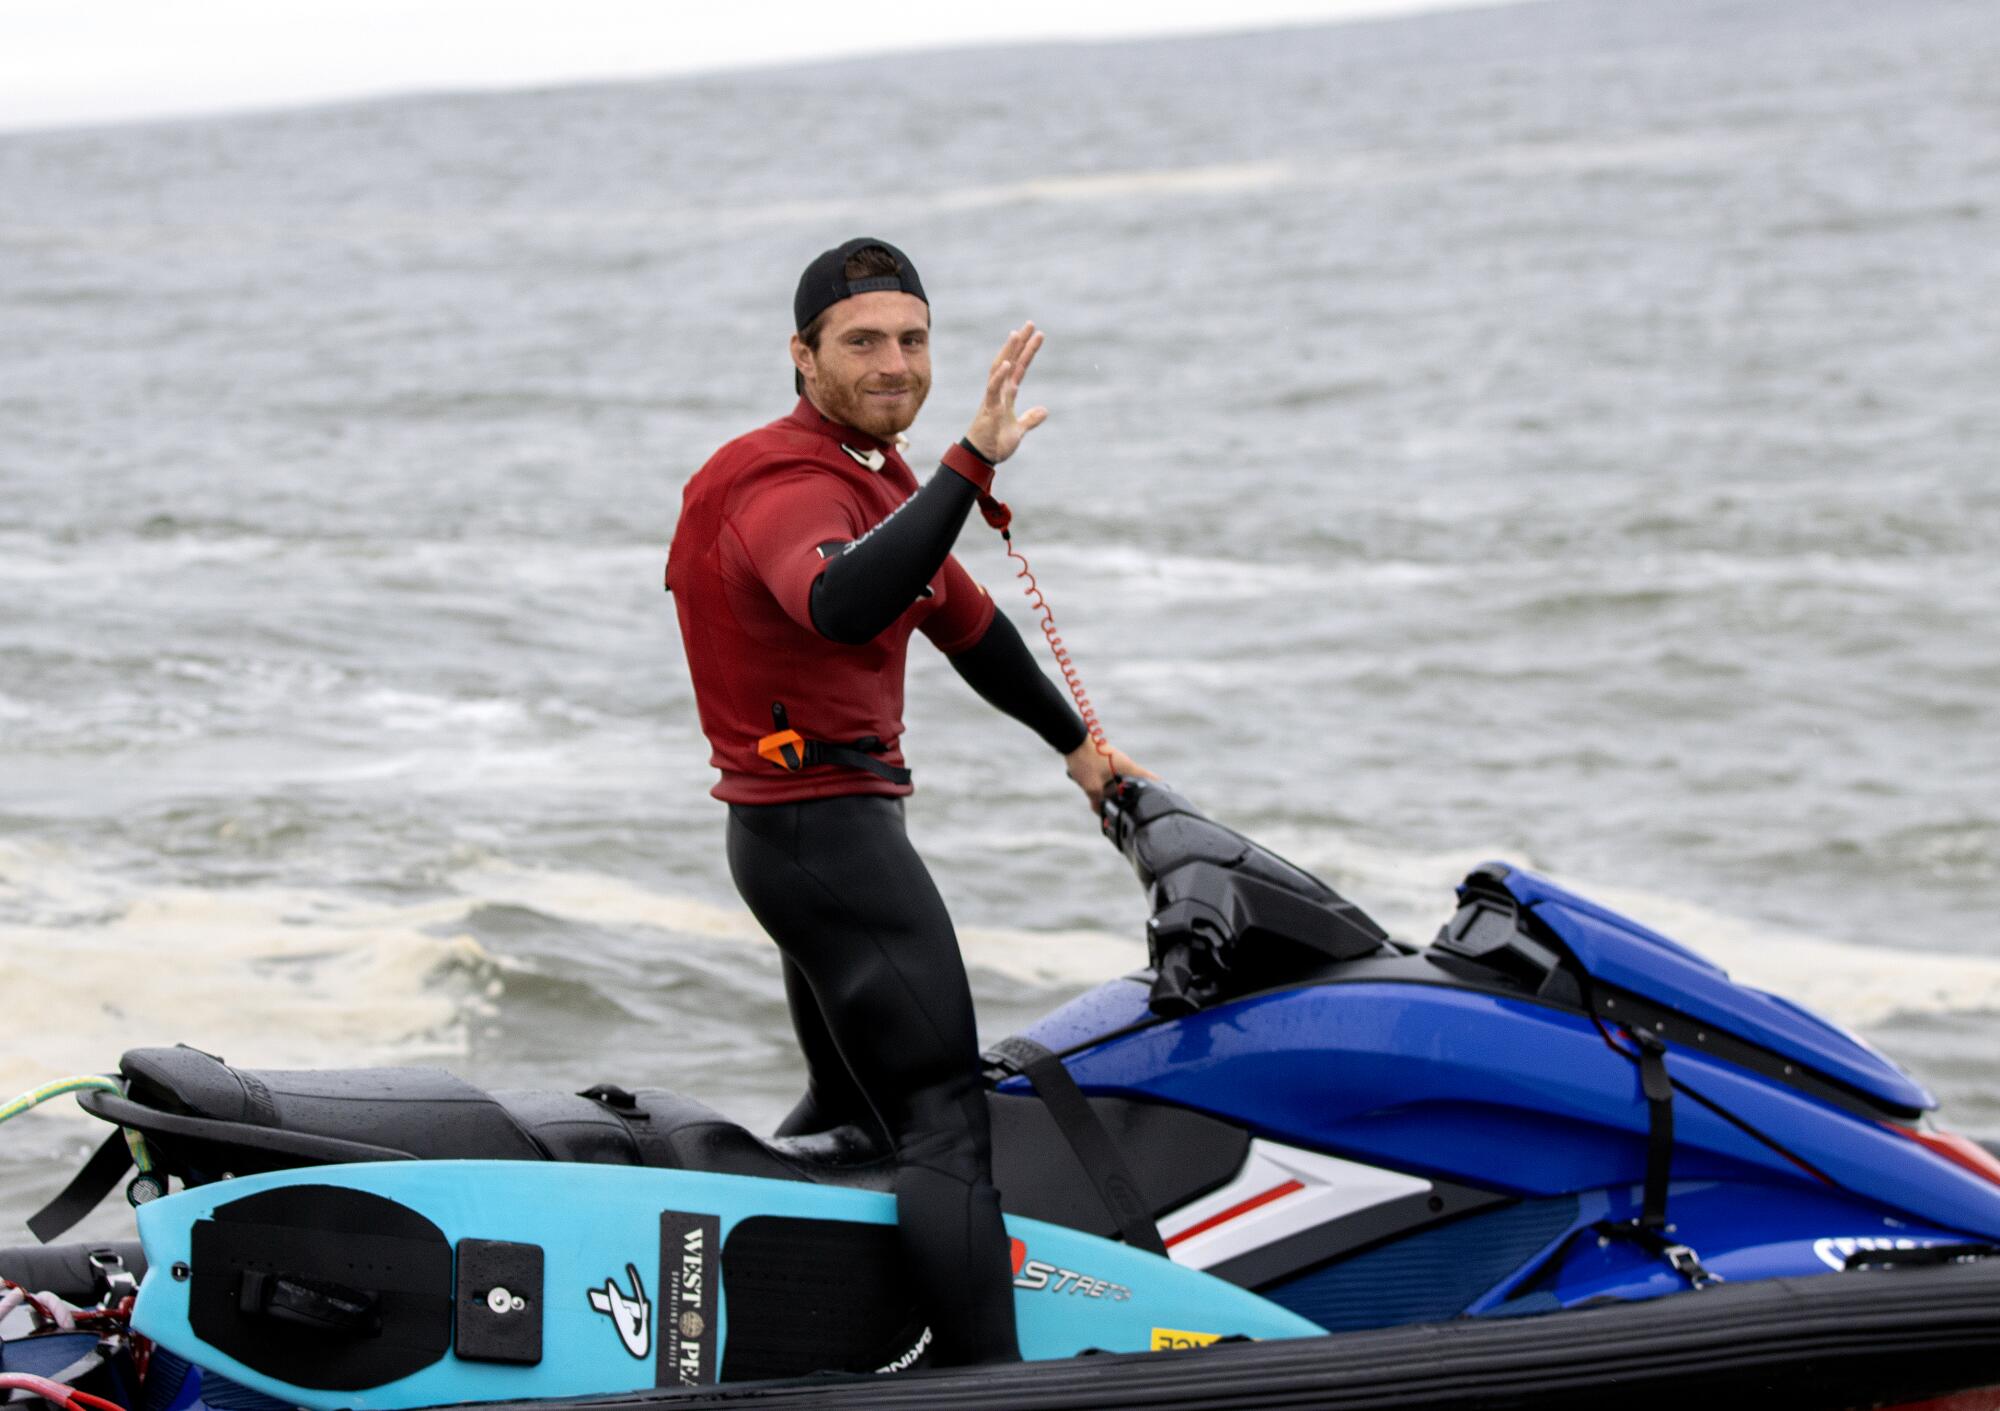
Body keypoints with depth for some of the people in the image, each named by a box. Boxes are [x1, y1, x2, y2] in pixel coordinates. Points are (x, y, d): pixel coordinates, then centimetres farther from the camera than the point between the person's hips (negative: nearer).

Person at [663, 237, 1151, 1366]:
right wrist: (973, 465, -48)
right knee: (945, 1122, -17)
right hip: (830, 826, -11)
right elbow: (840, 604, -43)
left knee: (855, 1106, 24)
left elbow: (964, 621, 27)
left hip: (807, 831, 11)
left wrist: (1075, 743, 36)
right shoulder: (790, 486, -19)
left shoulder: (873, 468, 14)